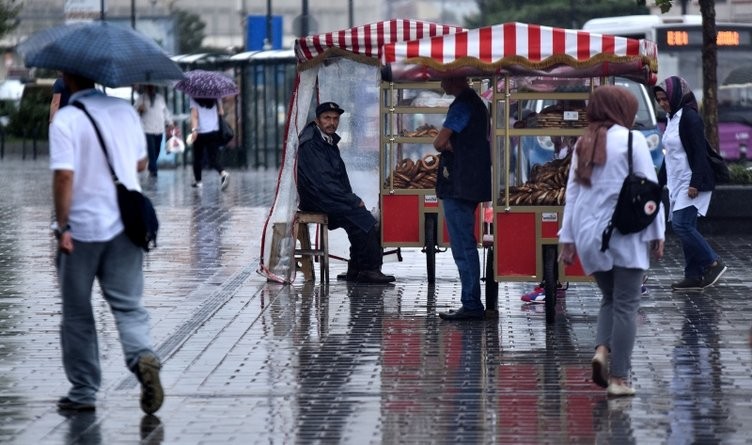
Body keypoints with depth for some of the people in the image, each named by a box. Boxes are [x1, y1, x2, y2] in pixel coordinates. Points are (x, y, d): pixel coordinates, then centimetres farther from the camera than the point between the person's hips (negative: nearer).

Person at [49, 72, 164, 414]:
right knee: (128, 305, 6)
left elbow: (64, 175, -20)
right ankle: (143, 355, -22)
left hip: (81, 229, -4)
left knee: (77, 314, 10)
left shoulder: (65, 120, -14)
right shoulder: (125, 111, 4)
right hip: (125, 225, 4)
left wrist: (62, 226, -16)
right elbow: (141, 163, 13)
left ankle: (83, 392, 15)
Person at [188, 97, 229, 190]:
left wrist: (194, 129, -22)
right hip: (214, 132, 3)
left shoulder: (194, 99, -6)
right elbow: (221, 112, 6)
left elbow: (194, 115, -15)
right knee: (214, 158, 0)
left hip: (200, 133, -3)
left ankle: (197, 180, 24)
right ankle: (223, 173, -26)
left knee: (198, 157, 15)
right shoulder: (215, 98, 4)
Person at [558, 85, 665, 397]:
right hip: (625, 234, -5)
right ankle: (619, 379, -1)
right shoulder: (632, 140, -6)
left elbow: (572, 193, 11)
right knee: (625, 305, 0)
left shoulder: (583, 144, 9)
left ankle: (602, 349, -5)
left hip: (589, 236, 5)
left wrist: (567, 237, 15)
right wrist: (657, 233, -1)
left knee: (609, 298, 19)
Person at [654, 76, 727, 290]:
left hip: (691, 184, -9)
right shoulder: (671, 119, 15)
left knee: (681, 224, -16)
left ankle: (713, 263, -8)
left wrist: (695, 183, -23)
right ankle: (693, 276, 9)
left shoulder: (690, 118, -13)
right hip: (677, 184, 9)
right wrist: (659, 182, 23)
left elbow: (699, 152, -18)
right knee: (686, 228, 7)